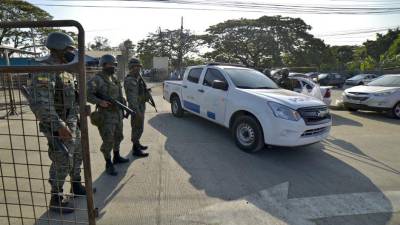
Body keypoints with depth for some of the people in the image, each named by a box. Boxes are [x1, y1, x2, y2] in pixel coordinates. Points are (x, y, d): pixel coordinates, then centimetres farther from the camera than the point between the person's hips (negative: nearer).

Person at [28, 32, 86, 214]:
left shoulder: (65, 70, 10)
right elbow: (39, 103, -28)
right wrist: (59, 125, -30)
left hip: (72, 122, 9)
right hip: (58, 126, -9)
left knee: (77, 155, 20)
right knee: (62, 163, 1)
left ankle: (76, 186, 39)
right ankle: (56, 200, 20)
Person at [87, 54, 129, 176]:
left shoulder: (115, 78, 11)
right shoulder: (97, 79, -13)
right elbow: (87, 94, -20)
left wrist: (122, 101, 13)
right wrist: (100, 102, -29)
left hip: (118, 113, 8)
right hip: (106, 115, -8)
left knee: (118, 137, 19)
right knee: (108, 141, -2)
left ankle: (117, 157, 38)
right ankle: (108, 164, 13)